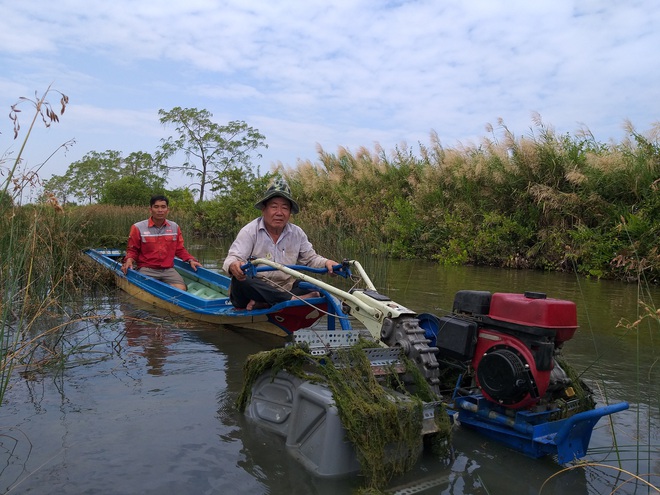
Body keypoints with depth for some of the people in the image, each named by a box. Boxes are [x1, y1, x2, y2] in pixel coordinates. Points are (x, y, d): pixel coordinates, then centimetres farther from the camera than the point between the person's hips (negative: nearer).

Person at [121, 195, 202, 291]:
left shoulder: (175, 227, 8)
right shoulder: (138, 228, -1)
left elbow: (179, 249, 17)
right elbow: (132, 250, 8)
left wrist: (190, 260, 2)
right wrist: (129, 260, -12)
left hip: (168, 270, 3)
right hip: (147, 270, -3)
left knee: (181, 289, -22)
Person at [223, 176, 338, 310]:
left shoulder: (297, 233, 2)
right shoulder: (250, 231, -9)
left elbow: (310, 258, 9)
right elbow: (234, 257, -17)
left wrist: (326, 262, -15)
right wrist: (233, 265, -43)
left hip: (284, 290, 3)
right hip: (254, 291, -3)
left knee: (315, 290, -21)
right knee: (240, 281, -36)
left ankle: (263, 304, -27)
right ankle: (292, 300, -33)